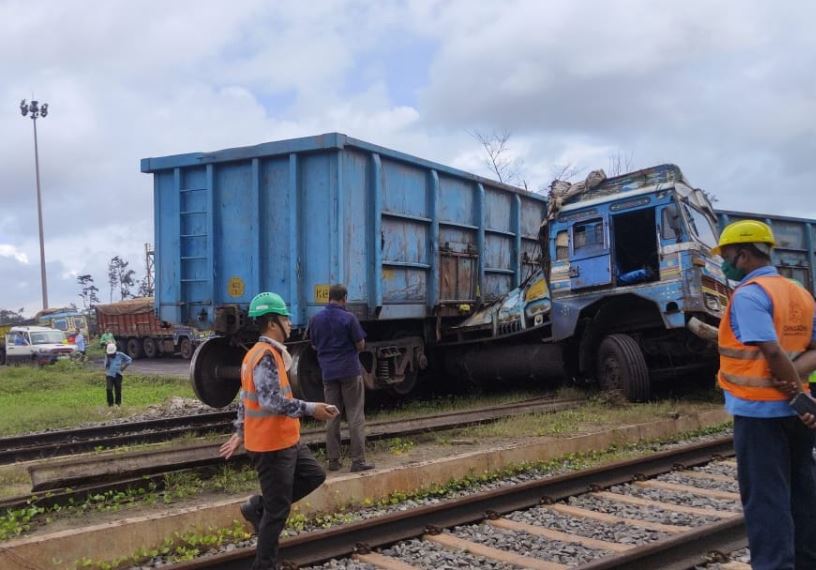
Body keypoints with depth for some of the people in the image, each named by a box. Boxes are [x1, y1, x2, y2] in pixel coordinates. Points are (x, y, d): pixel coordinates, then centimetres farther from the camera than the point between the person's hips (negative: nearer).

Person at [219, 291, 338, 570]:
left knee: (314, 475, 18)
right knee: (278, 510, 0)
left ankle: (257, 506, 20)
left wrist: (240, 432, 22)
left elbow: (246, 397, 18)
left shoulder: (262, 353, 12)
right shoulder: (266, 356, -21)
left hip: (285, 440, 10)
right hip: (271, 445, -10)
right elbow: (271, 401, -30)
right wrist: (310, 408, -26)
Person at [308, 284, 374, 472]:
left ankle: (333, 460, 13)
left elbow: (314, 345, 13)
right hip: (350, 371, -4)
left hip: (328, 372, 4)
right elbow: (361, 345, -7)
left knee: (332, 417, 11)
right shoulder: (348, 318, -11)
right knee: (355, 416, 1)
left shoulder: (316, 319, 3)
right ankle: (358, 461, 0)